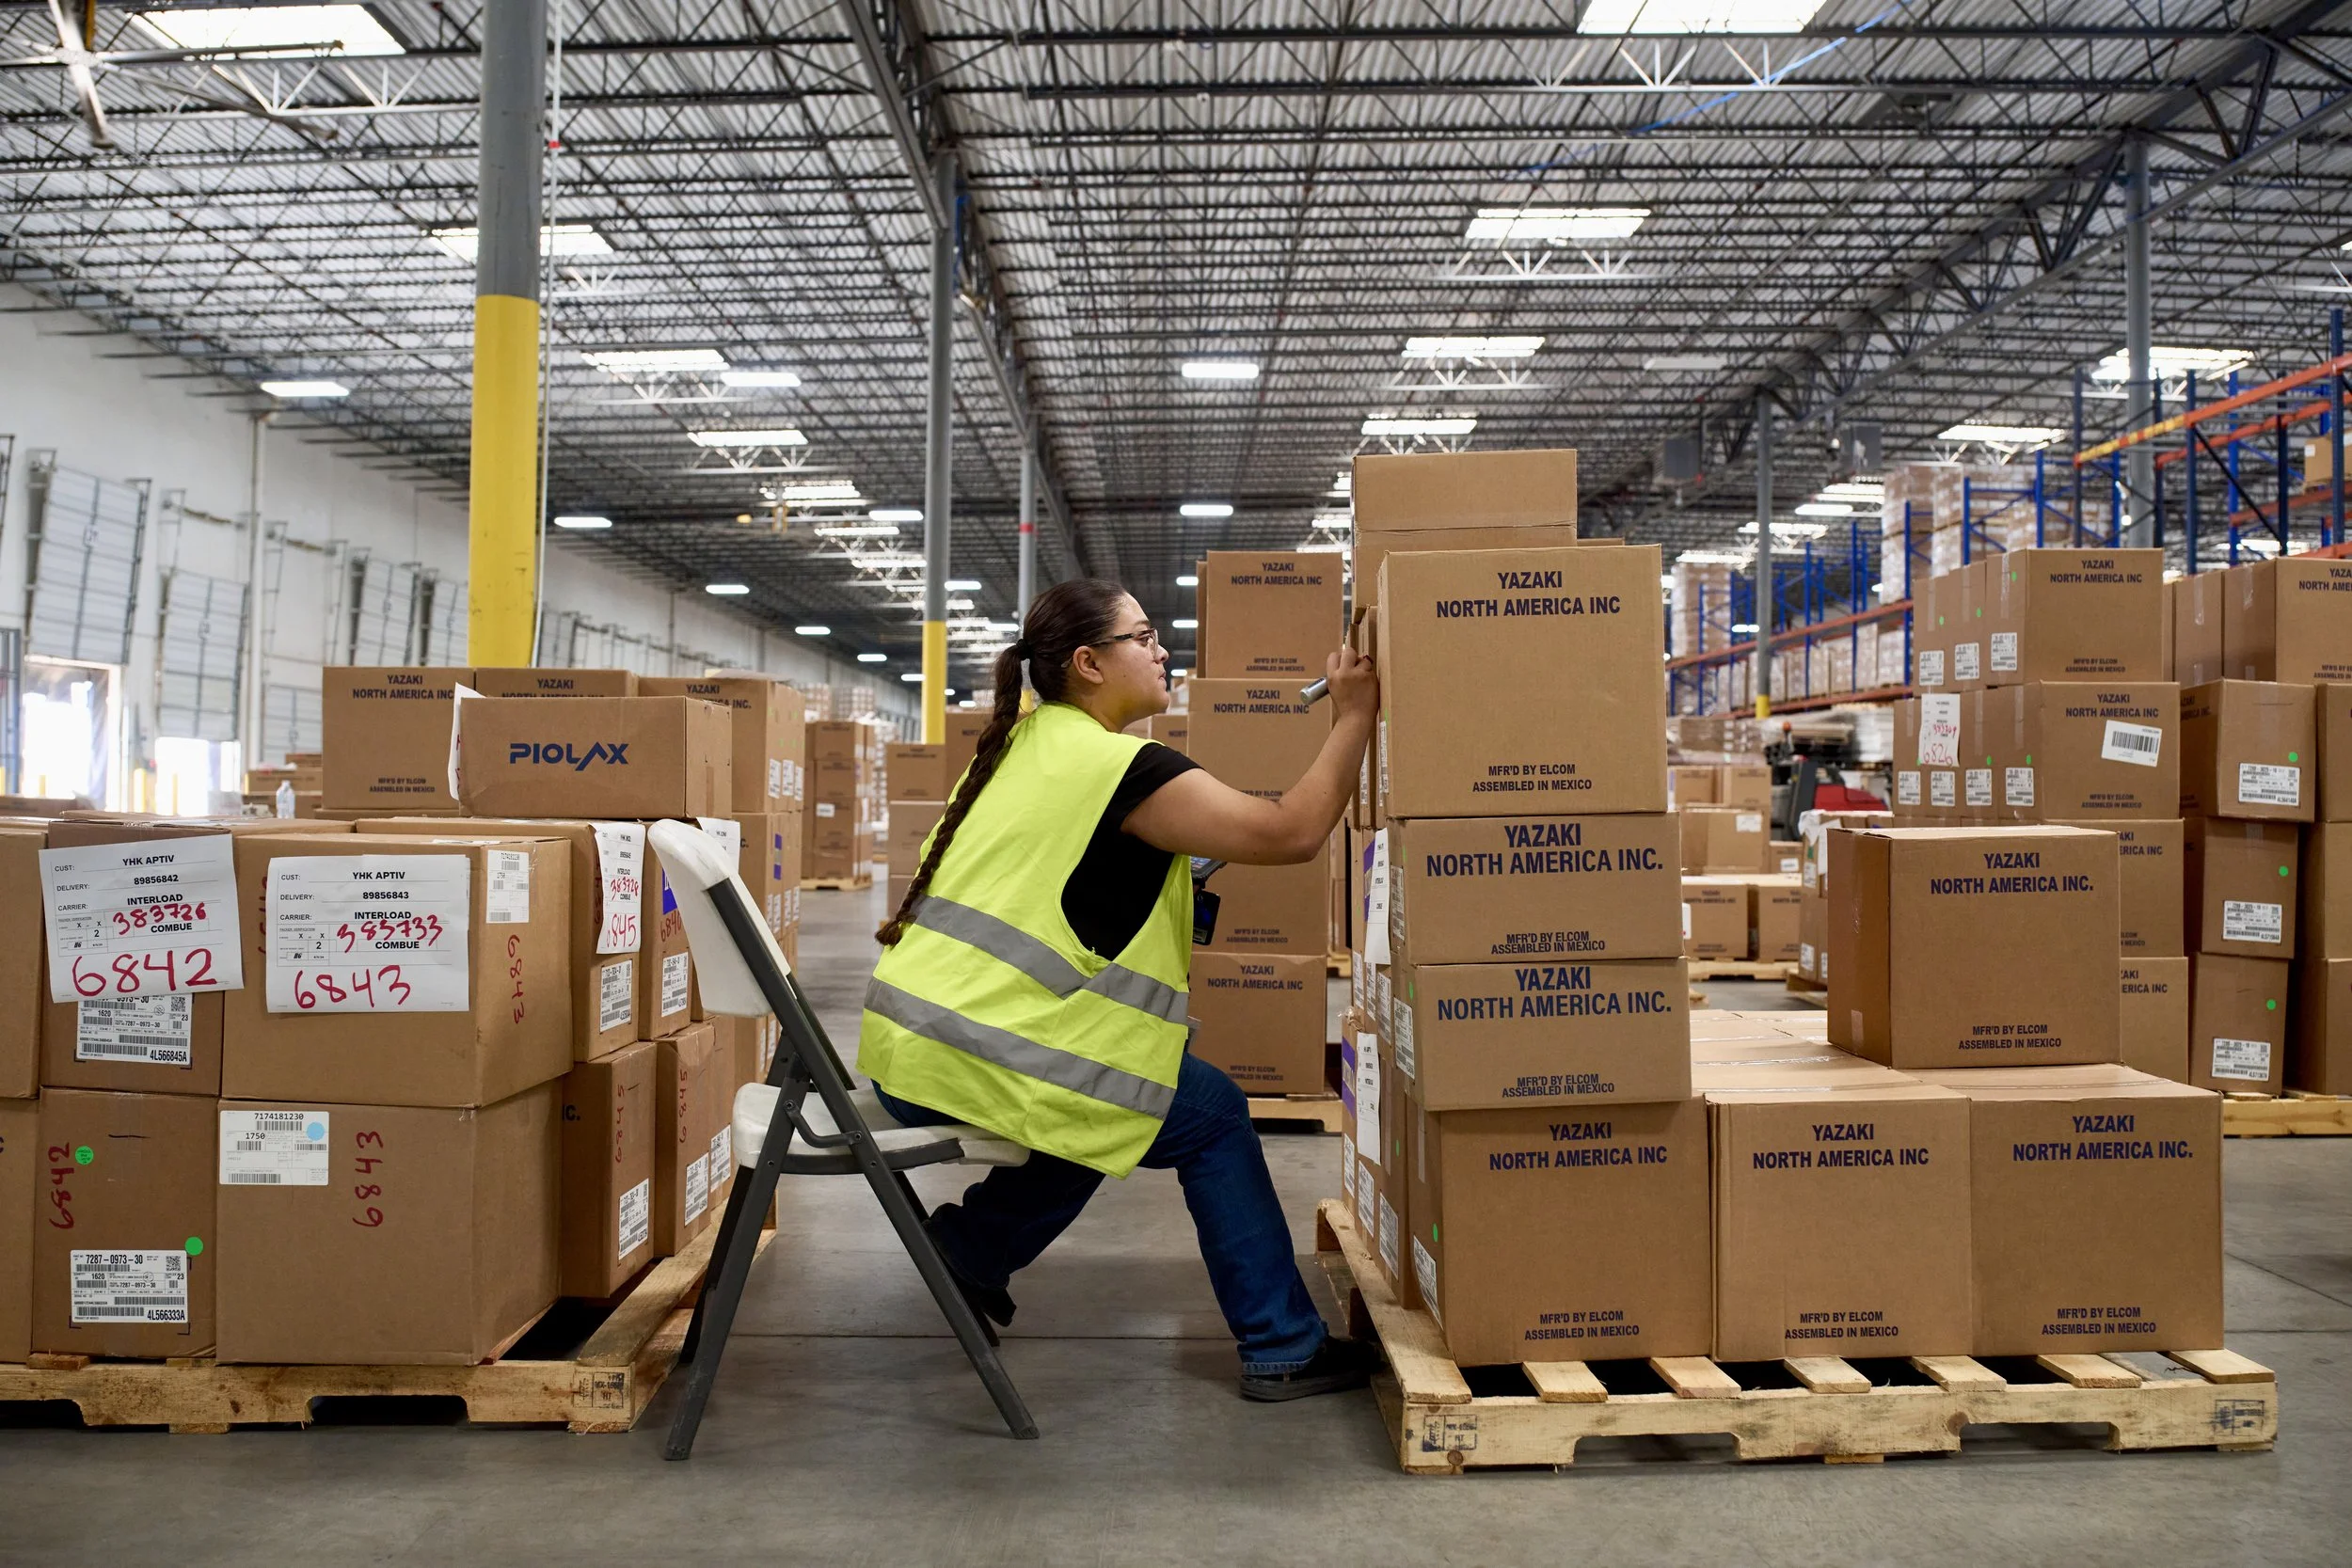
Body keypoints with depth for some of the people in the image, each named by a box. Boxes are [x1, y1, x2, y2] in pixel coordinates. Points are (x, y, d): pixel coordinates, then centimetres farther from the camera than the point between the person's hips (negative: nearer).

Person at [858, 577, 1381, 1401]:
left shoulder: (1021, 742, 14)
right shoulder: (1122, 768, -11)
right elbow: (1292, 833, -14)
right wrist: (1353, 717, -3)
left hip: (907, 1039, 9)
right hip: (975, 1061, -9)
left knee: (1094, 1114, 31)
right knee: (1213, 1117, 6)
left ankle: (968, 1253, 31)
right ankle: (1285, 1350, 13)